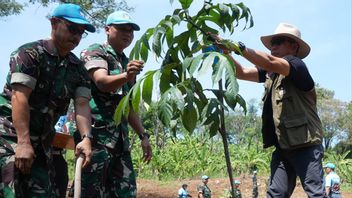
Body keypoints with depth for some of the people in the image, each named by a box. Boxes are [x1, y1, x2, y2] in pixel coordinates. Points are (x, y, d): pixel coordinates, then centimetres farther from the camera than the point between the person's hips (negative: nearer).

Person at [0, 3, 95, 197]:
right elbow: (20, 98, -18)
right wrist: (23, 142, -26)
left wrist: (85, 138, -20)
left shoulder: (78, 68, 9)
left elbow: (82, 105, -1)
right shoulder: (29, 53, -9)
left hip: (41, 141, 7)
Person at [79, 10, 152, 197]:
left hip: (120, 137, 8)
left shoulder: (127, 64, 23)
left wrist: (143, 135, 17)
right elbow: (101, 82, -21)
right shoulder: (94, 52, 0)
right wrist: (126, 76, -40)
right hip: (96, 132, -8)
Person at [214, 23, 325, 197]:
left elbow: (269, 62, -26)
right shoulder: (270, 73, 14)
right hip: (282, 146, 7)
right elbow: (241, 73, 9)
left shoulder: (297, 65, -8)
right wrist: (225, 51, -6)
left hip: (305, 145, -7)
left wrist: (238, 47, -28)